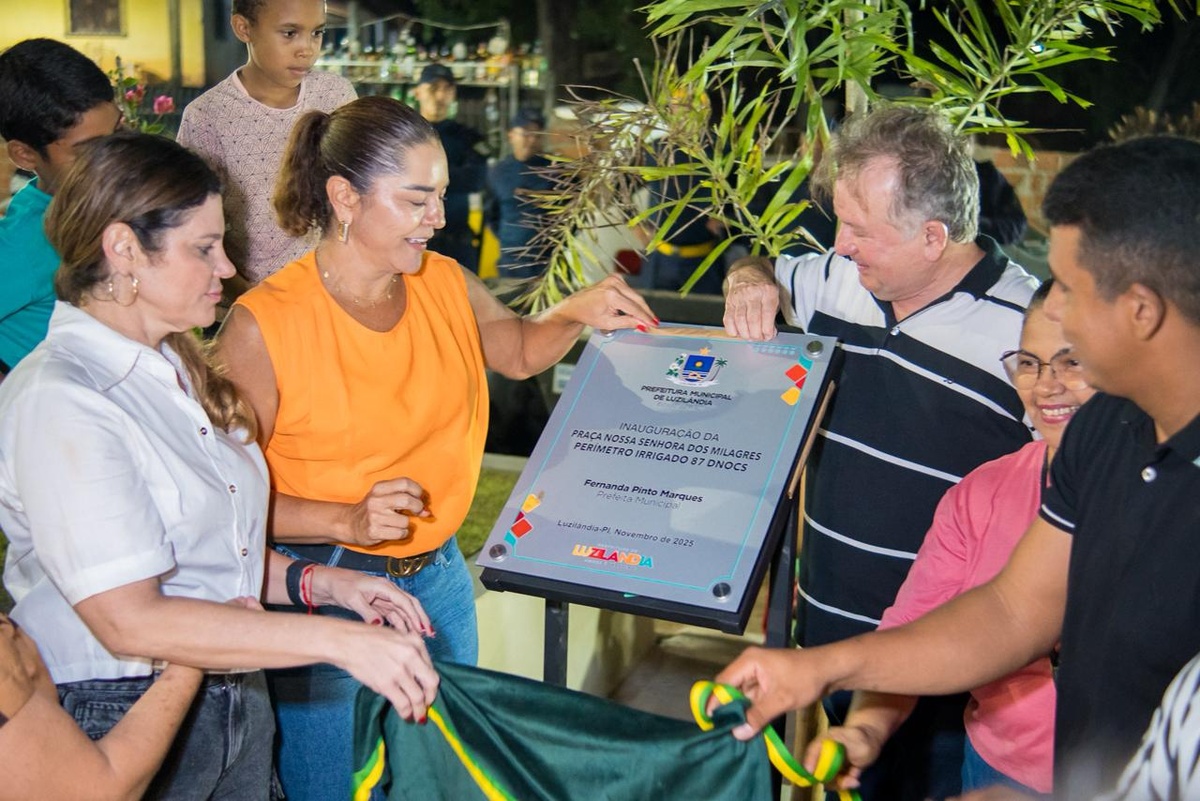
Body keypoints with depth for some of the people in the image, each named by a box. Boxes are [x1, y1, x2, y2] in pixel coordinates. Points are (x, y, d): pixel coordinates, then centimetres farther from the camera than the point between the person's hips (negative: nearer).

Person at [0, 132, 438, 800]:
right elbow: (129, 620, -25)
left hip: (238, 705, 8)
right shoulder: (59, 401, -20)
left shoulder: (173, 369, 9)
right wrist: (342, 641, -27)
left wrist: (326, 584, -2)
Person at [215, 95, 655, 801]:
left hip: (440, 578, 6)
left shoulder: (448, 285, -1)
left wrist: (577, 313, -3)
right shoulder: (266, 324, -18)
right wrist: (349, 520, -28)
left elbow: (520, 352, 18)